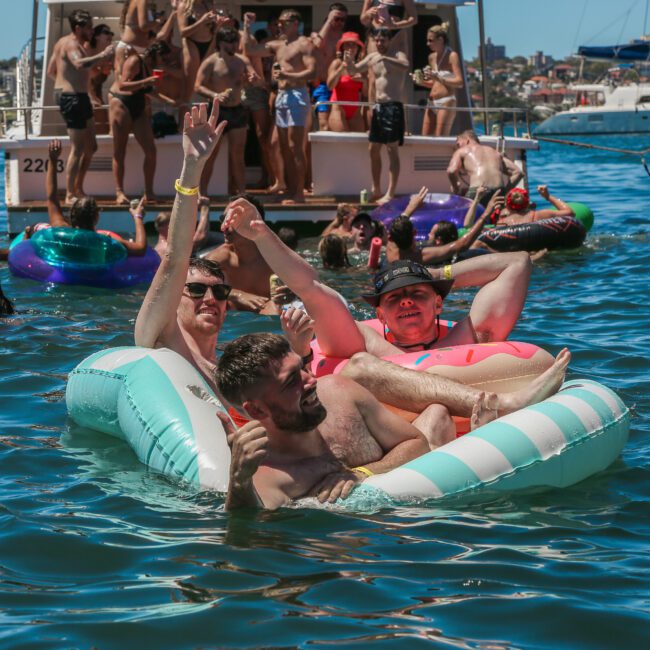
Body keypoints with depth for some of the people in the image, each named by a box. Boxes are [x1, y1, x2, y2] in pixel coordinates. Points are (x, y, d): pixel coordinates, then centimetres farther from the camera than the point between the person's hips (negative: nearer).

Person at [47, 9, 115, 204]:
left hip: (79, 98, 11)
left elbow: (51, 71, 23)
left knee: (90, 146, 16)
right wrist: (102, 55, -33)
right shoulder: (71, 44, -15)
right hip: (73, 99, -11)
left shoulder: (64, 43, 17)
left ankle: (78, 189, 23)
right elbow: (79, 64, -37)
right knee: (78, 149, -9)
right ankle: (70, 195, -7)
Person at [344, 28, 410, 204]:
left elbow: (405, 66, -27)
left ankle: (390, 193, -12)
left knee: (392, 149, -10)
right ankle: (376, 190, 20)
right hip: (378, 106, 7)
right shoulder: (372, 57, 12)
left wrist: (385, 58, -39)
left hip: (393, 107, -7)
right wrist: (348, 61, -8)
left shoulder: (397, 55, -6)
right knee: (374, 149, 10)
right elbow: (353, 71, 14)